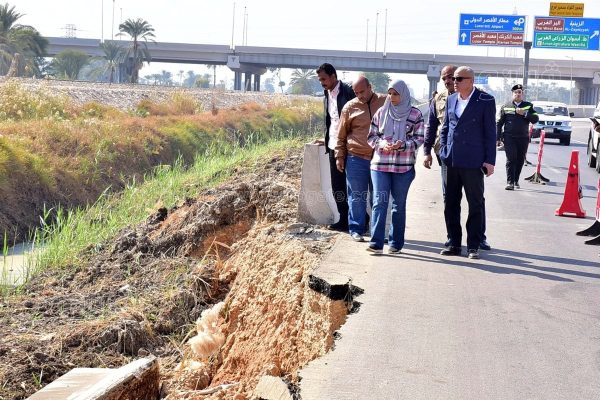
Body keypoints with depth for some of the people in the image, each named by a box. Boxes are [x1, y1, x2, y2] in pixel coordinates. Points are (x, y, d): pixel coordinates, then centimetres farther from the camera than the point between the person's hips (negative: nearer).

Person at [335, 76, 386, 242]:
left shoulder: (385, 102, 2)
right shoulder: (350, 107, 1)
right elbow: (341, 135, 8)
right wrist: (339, 156, 5)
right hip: (356, 158, -1)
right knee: (357, 196, 3)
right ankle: (356, 229, 11)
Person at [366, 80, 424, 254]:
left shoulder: (415, 114, 1)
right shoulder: (381, 112, 7)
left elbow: (419, 138, 1)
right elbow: (372, 136, 10)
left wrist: (403, 145, -16)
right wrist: (382, 144, -11)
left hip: (404, 166, -1)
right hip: (380, 164, 1)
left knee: (399, 204, 7)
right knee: (379, 202, -8)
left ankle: (396, 243, 15)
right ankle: (376, 243, -11)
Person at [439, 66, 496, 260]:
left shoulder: (486, 101, -5)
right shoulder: (451, 99, 10)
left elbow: (490, 132, -5)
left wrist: (490, 160, -8)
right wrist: (443, 152, 8)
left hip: (473, 162, -5)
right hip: (452, 161, 5)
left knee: (476, 205, 4)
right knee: (450, 204, 8)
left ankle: (473, 246, 11)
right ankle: (454, 244, 17)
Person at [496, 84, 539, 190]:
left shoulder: (528, 106, 11)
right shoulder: (505, 107, 7)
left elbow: (535, 119, 2)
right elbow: (499, 123, 7)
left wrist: (524, 113, -12)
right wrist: (498, 138, 0)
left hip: (523, 138, 2)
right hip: (509, 137, -2)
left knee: (520, 160, 5)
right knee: (511, 159, -10)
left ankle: (516, 181, 18)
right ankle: (510, 182, -11)